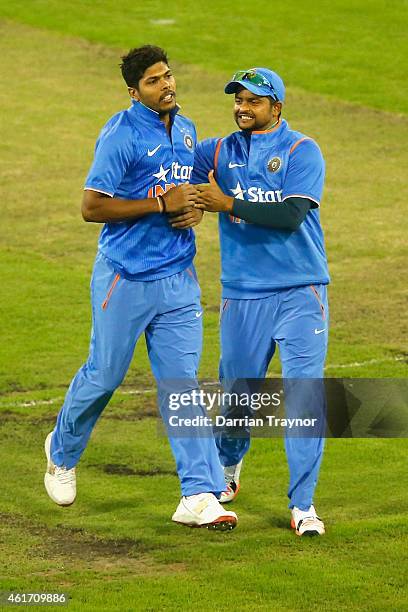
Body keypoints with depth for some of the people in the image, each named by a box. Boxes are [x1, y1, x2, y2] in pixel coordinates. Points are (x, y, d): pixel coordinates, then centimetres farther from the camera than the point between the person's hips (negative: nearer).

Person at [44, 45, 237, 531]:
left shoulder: (186, 131, 10)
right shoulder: (121, 135, -13)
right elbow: (91, 207, -16)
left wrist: (195, 209, 1)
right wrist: (161, 204, -19)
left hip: (178, 277, 5)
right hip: (126, 277, -5)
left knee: (181, 382, 0)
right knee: (105, 374, 7)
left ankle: (199, 496, -4)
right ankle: (62, 452, 35)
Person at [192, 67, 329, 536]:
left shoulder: (302, 152, -3)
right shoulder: (219, 151, 9)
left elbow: (292, 215, -16)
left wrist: (228, 204, -14)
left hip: (300, 293, -3)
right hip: (242, 295, 3)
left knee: (305, 393, -11)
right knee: (236, 391, 11)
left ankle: (302, 505, -8)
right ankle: (225, 471, 39)